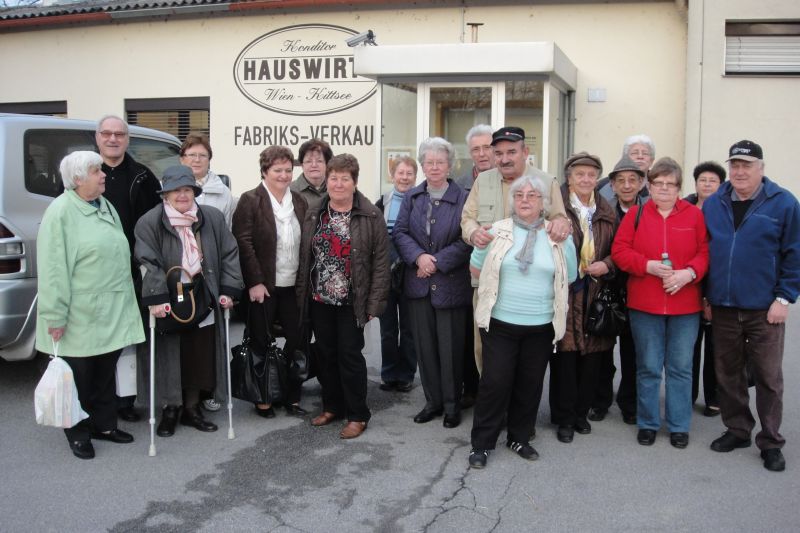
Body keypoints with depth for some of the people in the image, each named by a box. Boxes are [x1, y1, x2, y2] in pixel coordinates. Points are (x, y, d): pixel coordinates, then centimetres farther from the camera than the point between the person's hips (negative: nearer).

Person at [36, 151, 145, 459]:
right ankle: (78, 434, 20)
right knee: (79, 376, 6)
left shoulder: (106, 207, 11)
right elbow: (52, 270, -17)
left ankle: (104, 424, 30)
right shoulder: (61, 213, -13)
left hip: (111, 313, 7)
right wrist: (55, 317, -19)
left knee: (105, 373, 16)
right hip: (80, 317, -7)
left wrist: (123, 303, 17)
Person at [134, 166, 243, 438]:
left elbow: (229, 254, 5)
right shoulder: (149, 222, -8)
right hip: (169, 305, -3)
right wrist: (156, 298, -21)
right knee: (171, 359, 4)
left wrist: (228, 290, -1)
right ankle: (170, 409, 22)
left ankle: (192, 408, 26)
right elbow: (149, 263, -13)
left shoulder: (213, 218, 3)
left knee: (201, 358, 9)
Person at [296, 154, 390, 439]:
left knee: (350, 355, -1)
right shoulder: (314, 215, 5)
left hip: (351, 302, -4)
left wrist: (374, 303, -12)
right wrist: (302, 294, 3)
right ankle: (331, 407, 29)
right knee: (326, 354, 13)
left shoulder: (371, 216, -8)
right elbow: (305, 257, 8)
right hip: (319, 300, 4)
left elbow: (380, 261, -8)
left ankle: (357, 415, 13)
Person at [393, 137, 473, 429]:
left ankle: (452, 405, 18)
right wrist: (418, 257, -14)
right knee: (425, 346, 10)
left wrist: (437, 262, -15)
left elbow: (467, 241, -10)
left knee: (450, 347, 3)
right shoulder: (412, 197, 9)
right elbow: (399, 232, 2)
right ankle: (433, 401, 23)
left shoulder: (463, 198, -4)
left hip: (451, 284, -4)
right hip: (419, 283, 4)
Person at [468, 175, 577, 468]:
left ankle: (519, 437, 29)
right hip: (500, 322, -2)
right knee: (495, 382, -1)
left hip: (541, 325, 2)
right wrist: (482, 244, -11)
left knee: (530, 384, 11)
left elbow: (569, 278, 5)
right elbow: (476, 269, 6)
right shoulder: (498, 231, -1)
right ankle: (481, 443, 13)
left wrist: (566, 245, -6)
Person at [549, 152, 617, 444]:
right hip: (564, 293, -4)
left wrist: (607, 265, -2)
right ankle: (565, 418, 11)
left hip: (595, 295, 4)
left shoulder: (606, 213, 13)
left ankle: (581, 412, 23)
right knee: (564, 357, -3)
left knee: (591, 357, 7)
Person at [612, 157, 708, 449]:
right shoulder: (636, 214, 2)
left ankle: (679, 425, 21)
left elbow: (706, 252, 0)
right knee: (648, 367, 8)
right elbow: (619, 251, -2)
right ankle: (648, 423, 21)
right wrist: (647, 265, -16)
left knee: (680, 368, 8)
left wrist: (690, 273, -18)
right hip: (644, 305, 0)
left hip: (685, 305, 0)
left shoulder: (694, 214, 3)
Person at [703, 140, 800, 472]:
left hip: (764, 309, -3)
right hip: (722, 307, 4)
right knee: (727, 373, 12)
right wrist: (705, 295, 7)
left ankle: (771, 442, 15)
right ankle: (737, 430, 28)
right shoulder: (712, 204, 6)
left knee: (768, 377, 3)